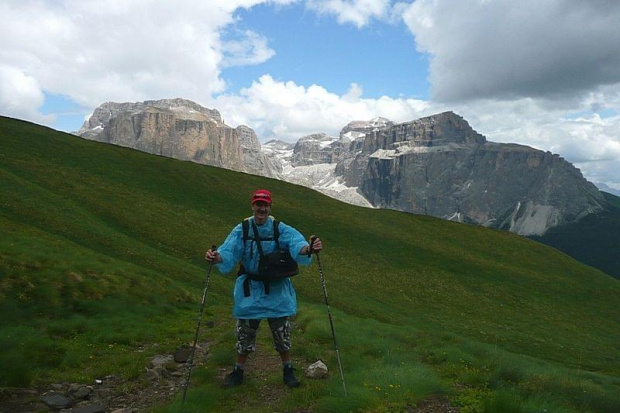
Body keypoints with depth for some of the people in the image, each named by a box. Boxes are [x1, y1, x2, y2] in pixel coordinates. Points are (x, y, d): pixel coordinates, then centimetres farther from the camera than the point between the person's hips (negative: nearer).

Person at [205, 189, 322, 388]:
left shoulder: (281, 229, -10)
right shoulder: (241, 230, -8)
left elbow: (296, 243, -27)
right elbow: (228, 252, -21)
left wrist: (307, 248, -50)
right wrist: (217, 257, -44)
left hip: (277, 290, 0)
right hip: (249, 289, 1)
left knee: (282, 332, 9)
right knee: (245, 332, 11)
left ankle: (288, 370, 30)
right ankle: (238, 371, 31)